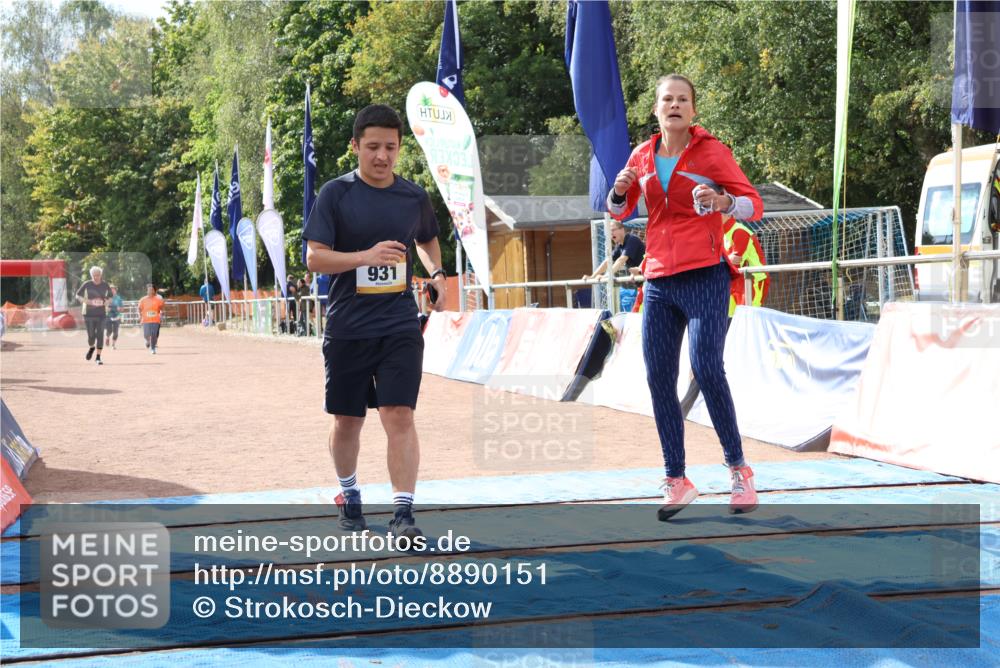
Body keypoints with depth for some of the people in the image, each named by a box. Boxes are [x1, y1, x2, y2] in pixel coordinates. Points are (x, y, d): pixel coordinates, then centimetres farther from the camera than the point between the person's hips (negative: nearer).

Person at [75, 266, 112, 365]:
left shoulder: (105, 285, 3)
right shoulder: (87, 284, -2)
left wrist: (105, 301, -5)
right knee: (91, 335, -4)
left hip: (101, 314, 1)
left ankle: (98, 357, 3)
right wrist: (86, 301, -12)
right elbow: (78, 295, 5)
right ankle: (91, 348, 30)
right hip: (89, 314, -1)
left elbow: (110, 296, 17)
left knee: (100, 335, -5)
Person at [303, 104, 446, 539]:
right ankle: (349, 497, 35)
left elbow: (427, 240, 25)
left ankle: (403, 513, -9)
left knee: (399, 415, -11)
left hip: (399, 324, 1)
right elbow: (314, 258, -10)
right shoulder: (335, 194, -5)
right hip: (347, 327, -1)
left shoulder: (415, 196, 5)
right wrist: (367, 256, -24)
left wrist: (437, 274, 7)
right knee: (347, 420, 11)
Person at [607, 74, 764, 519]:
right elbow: (618, 211, 21)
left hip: (704, 277, -5)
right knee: (659, 378, 0)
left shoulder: (712, 151, -1)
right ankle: (676, 482, 7)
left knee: (707, 369, -16)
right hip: (658, 282, 5)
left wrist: (723, 202, -25)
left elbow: (754, 205, -4)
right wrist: (620, 190, -1)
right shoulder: (643, 156, 11)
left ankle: (738, 469, 1)